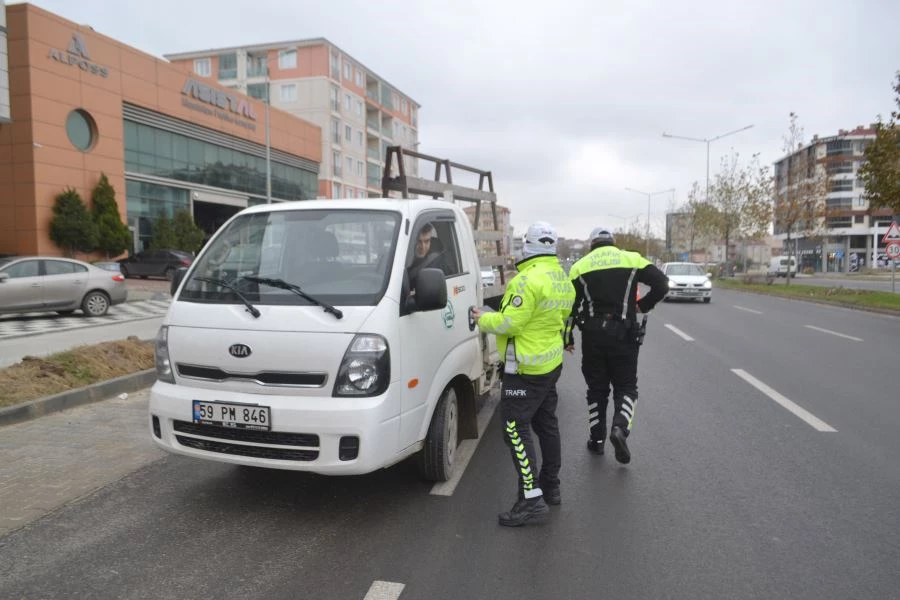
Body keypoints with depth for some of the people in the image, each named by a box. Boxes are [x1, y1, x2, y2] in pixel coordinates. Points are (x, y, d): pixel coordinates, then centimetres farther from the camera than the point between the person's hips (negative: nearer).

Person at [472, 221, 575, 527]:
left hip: (526, 369, -10)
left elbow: (509, 322, -22)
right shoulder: (564, 280, 10)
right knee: (546, 425, 19)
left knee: (516, 430, -6)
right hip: (551, 363, 10)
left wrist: (483, 319, -4)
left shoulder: (529, 279, -21)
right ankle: (551, 487, 30)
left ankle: (531, 497, -7)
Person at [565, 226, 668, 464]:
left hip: (592, 335, 1)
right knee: (626, 386, 11)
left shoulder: (580, 266, 5)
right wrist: (643, 305, 10)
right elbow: (662, 284, -4)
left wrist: (567, 337, 12)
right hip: (624, 334, -1)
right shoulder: (632, 259, 3)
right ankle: (620, 427, -13)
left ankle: (597, 438, 19)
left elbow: (570, 306, 4)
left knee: (596, 388, 14)